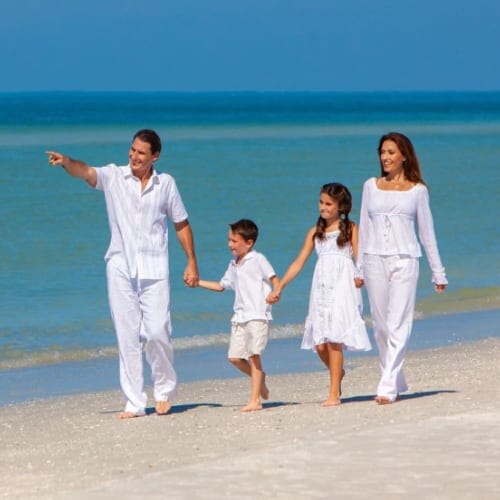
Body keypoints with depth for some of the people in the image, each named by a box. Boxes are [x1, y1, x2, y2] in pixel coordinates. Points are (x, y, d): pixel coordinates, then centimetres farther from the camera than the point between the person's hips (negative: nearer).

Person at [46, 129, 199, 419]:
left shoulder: (166, 184, 4)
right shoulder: (114, 176, 0)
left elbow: (182, 224, 12)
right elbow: (85, 172, -19)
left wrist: (192, 262, 9)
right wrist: (66, 162, -41)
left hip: (154, 270, 0)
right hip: (121, 268, 0)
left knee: (157, 332, -9)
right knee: (127, 337, 1)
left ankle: (165, 390, 15)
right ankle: (134, 403, 5)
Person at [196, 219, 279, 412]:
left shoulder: (257, 260, -3)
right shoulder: (233, 265, 18)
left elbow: (274, 279, -8)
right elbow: (221, 285, 30)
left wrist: (275, 293, -29)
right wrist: (197, 282, 23)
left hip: (257, 315, -7)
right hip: (239, 316, 7)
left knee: (254, 355, -9)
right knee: (235, 357, 1)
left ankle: (255, 400, -8)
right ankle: (259, 378, 26)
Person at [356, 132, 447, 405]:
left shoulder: (417, 190, 6)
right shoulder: (371, 186, 11)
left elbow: (427, 232, 9)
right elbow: (364, 229, 14)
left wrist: (438, 272, 9)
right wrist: (359, 269, 11)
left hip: (404, 261, -3)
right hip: (375, 260, 3)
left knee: (398, 324, -10)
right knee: (381, 325, 5)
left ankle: (388, 387, -14)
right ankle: (396, 382, 16)